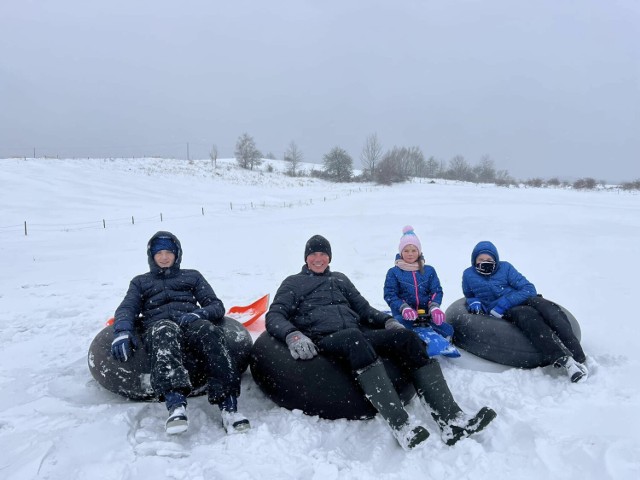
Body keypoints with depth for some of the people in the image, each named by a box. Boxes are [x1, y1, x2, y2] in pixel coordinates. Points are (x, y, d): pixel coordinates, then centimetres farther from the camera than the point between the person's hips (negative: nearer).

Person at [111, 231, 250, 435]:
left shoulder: (192, 276, 29)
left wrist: (197, 315, -8)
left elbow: (217, 306, 17)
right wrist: (122, 331, -13)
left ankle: (228, 406, -49)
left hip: (191, 322, 1)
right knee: (165, 332, -39)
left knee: (210, 331, -37)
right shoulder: (140, 282, 31)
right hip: (157, 325, 0)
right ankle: (176, 404, -58)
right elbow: (127, 309, 12)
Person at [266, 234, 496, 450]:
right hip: (324, 340, -4)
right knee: (354, 337, -40)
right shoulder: (293, 283, 19)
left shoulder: (340, 279, 31)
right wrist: (293, 335, -16)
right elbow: (274, 316, 6)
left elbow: (363, 308, 27)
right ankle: (402, 427, -50)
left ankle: (451, 420, -33)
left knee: (406, 337, -22)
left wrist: (387, 320, 6)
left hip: (358, 334, 5)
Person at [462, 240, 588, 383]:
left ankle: (577, 357, -40)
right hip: (502, 313, -2)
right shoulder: (468, 275, 9)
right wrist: (474, 302, 0)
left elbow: (529, 289, -2)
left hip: (523, 300, 2)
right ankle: (563, 359, -49)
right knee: (528, 314, -35)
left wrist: (503, 304, -15)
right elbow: (469, 296, 26)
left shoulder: (505, 267, 6)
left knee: (545, 306, -32)